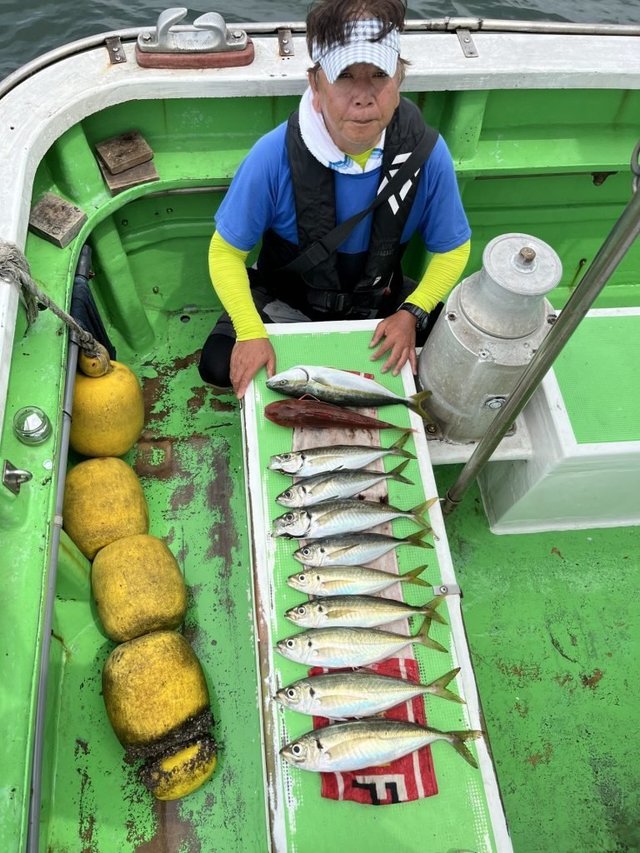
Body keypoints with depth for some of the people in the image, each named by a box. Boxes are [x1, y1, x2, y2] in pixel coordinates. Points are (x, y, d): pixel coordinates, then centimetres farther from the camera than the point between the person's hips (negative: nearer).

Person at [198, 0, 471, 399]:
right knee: (218, 364, -23)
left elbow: (452, 249, -7)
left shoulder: (426, 151, -21)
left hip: (378, 302, 2)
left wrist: (411, 313, -23)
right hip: (286, 302, -2)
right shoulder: (274, 155, -26)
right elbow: (226, 251, -16)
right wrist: (251, 332, -30)